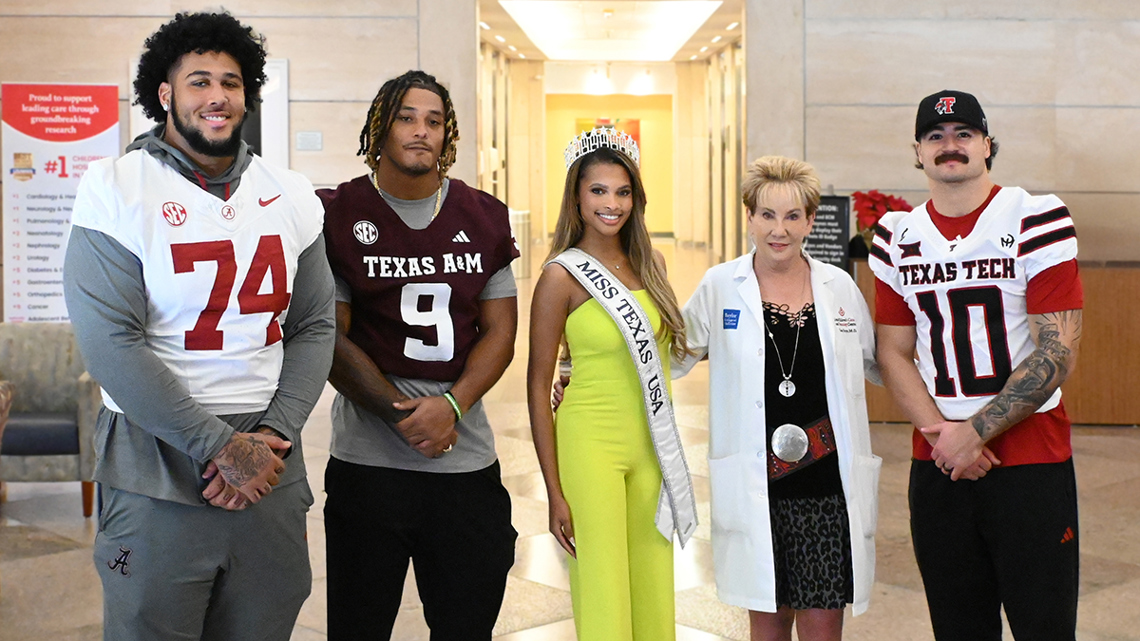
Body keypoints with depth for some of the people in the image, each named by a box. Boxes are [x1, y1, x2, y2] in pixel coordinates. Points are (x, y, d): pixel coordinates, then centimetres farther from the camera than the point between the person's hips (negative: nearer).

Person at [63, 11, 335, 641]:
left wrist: (272, 436, -8)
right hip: (156, 467, -3)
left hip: (271, 467, 4)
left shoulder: (289, 195, 8)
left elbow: (314, 327, 7)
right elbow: (110, 342, -13)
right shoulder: (115, 189, -6)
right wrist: (220, 446, -14)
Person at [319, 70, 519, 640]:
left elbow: (500, 331, 6)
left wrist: (451, 406, -10)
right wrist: (405, 416, -11)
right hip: (368, 460, -3)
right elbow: (329, 339, -4)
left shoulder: (483, 218, 9)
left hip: (468, 462, 3)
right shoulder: (338, 215, -1)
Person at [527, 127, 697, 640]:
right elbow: (538, 386, -8)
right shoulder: (562, 276, -9)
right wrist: (555, 492, -10)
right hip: (591, 444, -5)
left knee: (653, 598, 11)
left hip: (651, 445, 6)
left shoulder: (649, 264, 7)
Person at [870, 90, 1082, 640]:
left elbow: (1057, 353, -10)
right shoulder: (897, 238, 6)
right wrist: (940, 434, -9)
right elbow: (893, 353, 6)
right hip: (937, 465, 3)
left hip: (1031, 458, -3)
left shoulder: (1037, 221, -6)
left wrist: (974, 432, -14)